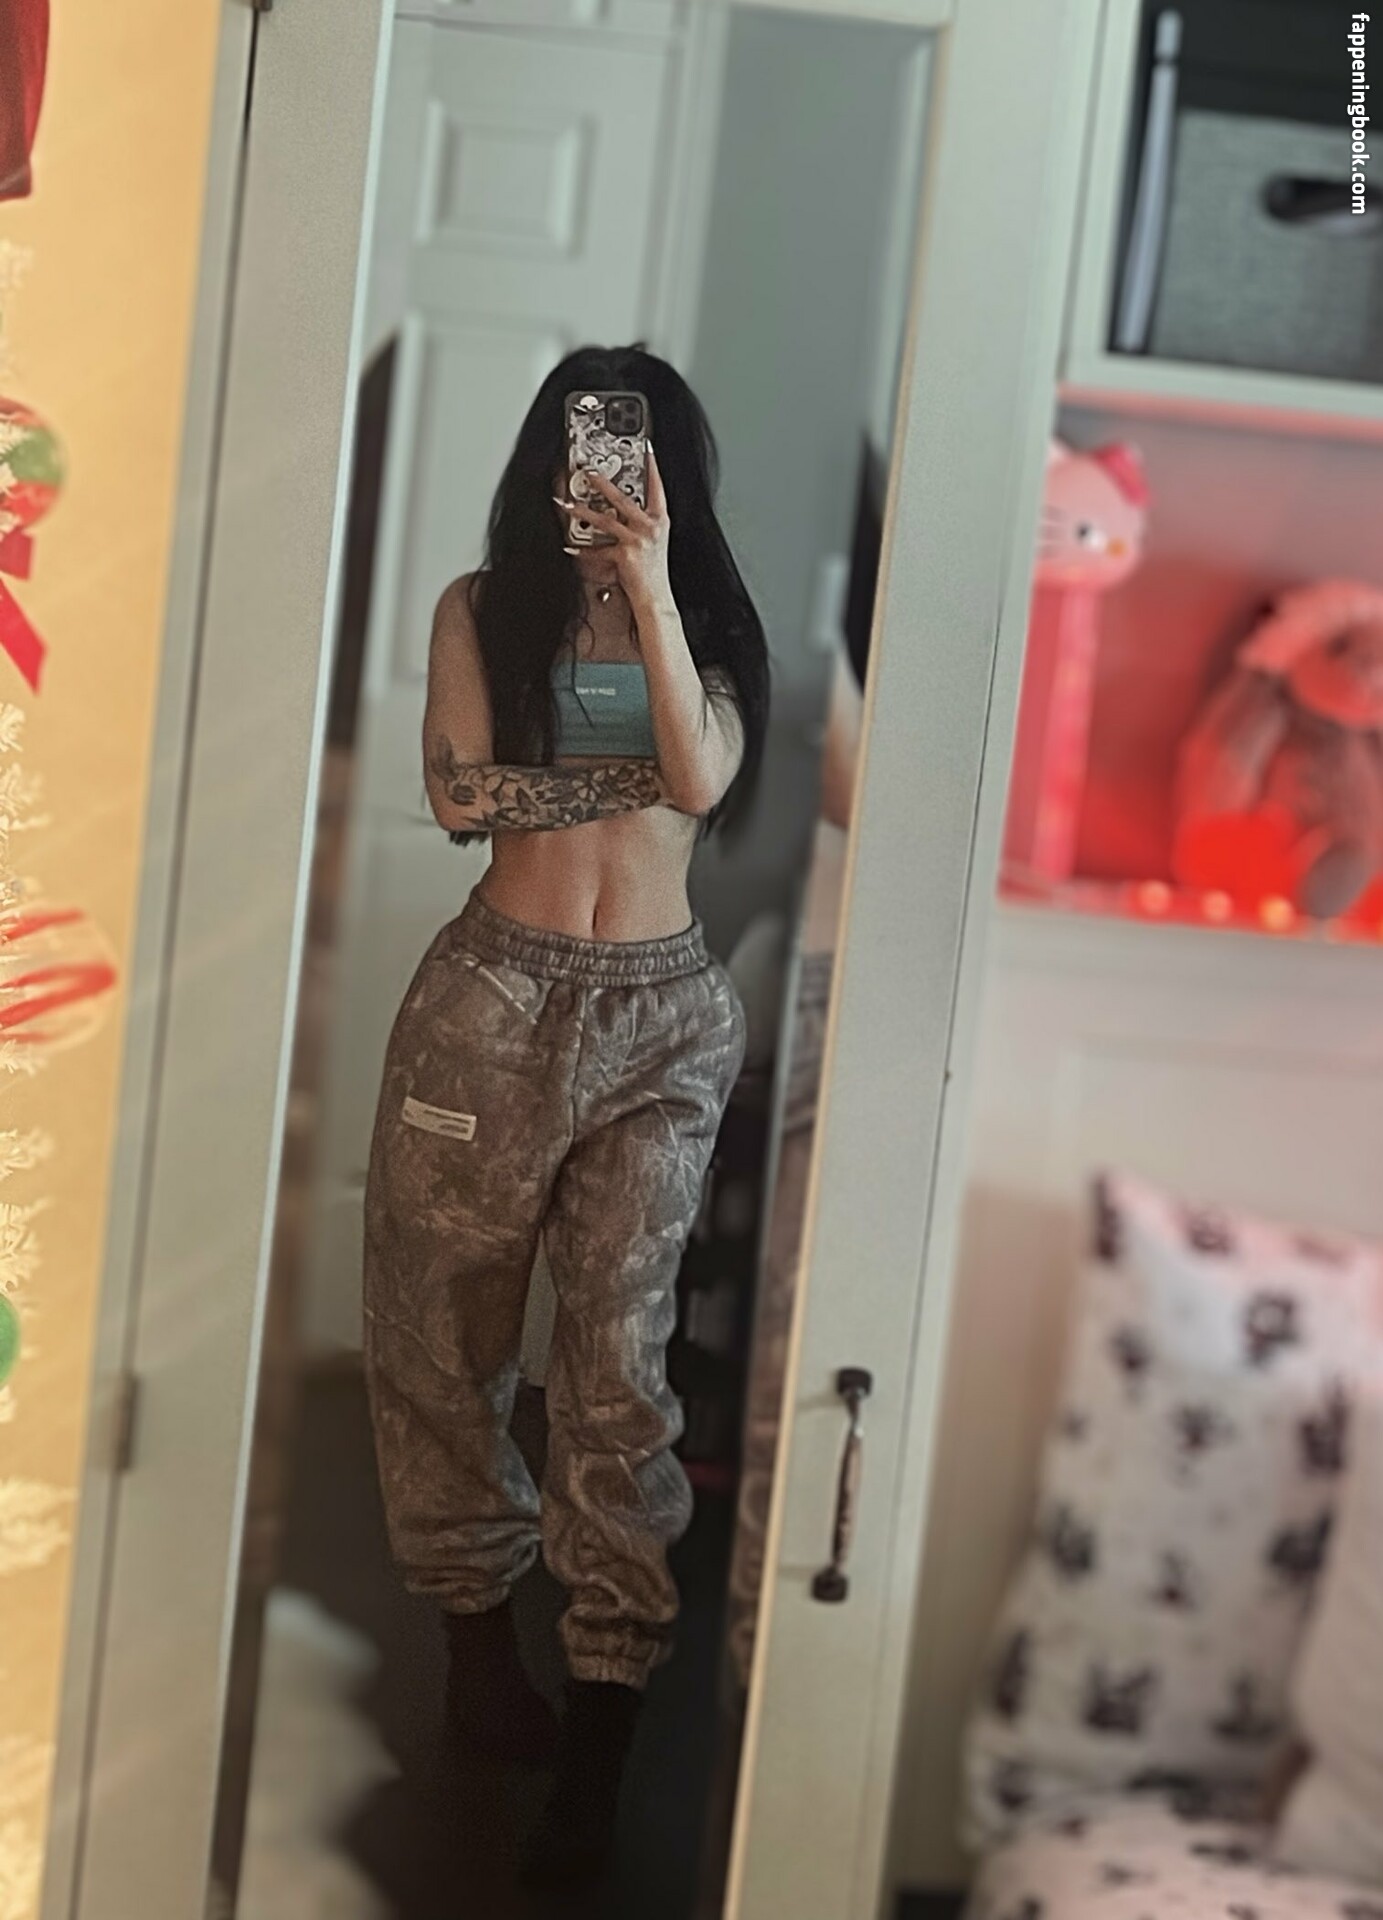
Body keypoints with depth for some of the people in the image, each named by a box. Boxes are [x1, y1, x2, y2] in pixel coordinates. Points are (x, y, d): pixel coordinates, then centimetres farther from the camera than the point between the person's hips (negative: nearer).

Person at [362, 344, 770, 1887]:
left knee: (618, 1352, -6)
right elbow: (461, 792, -8)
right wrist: (631, 778, -7)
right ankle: (479, 1631, 29)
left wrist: (648, 586, -16)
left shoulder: (709, 621, 8)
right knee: (448, 1329, 7)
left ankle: (598, 1747, -1)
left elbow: (701, 777, -12)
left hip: (661, 1016, 0)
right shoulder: (484, 608, 6)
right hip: (496, 994, 1)